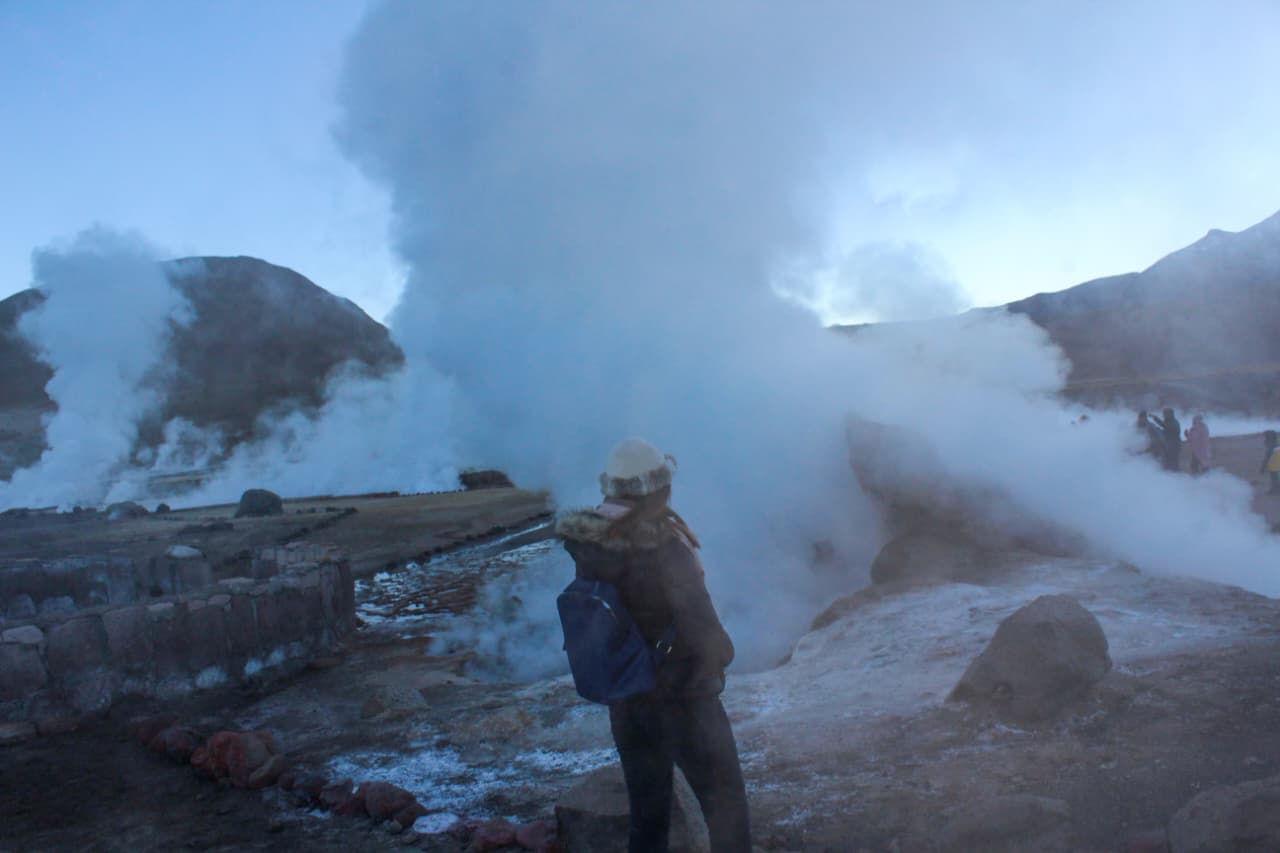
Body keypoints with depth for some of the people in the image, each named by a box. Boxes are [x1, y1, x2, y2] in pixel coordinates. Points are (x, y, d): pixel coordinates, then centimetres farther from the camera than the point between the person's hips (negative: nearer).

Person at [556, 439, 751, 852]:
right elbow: (706, 636, -25)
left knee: (647, 811, 20)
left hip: (624, 699, 6)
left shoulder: (585, 542, -10)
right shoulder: (664, 548, -27)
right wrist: (723, 652, -5)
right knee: (725, 803, 13)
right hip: (682, 698, -6)